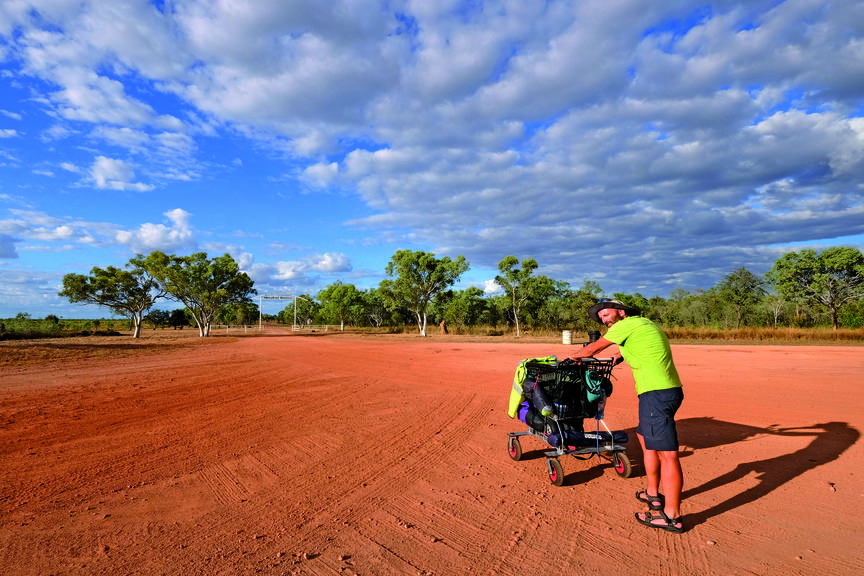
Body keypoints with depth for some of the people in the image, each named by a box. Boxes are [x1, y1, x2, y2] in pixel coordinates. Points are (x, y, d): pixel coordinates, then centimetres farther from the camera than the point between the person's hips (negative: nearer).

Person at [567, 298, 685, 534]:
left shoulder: (627, 325, -7)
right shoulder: (646, 323, 19)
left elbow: (592, 348, 4)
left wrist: (574, 354, 20)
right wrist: (622, 355, 44)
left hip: (656, 394, -10)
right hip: (668, 390, 10)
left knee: (666, 453, -7)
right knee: (645, 437, 21)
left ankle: (672, 516, -1)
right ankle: (653, 494, 31)